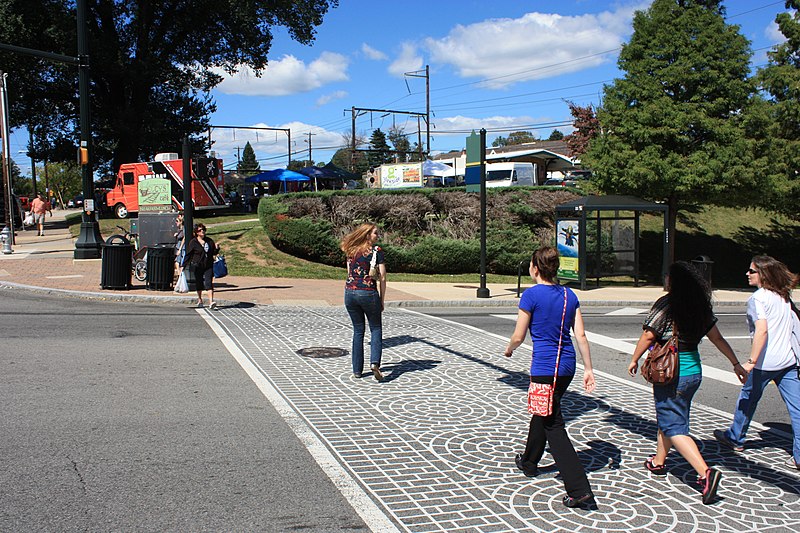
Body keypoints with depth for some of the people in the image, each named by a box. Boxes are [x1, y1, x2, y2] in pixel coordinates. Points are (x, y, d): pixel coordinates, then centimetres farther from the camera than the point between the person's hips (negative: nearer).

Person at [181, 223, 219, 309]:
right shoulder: (193, 242, -2)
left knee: (209, 282, -11)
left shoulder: (209, 241, 8)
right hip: (198, 266, -1)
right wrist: (183, 266, -2)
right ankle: (199, 300, 33)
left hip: (208, 266, 1)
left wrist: (217, 248, -7)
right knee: (199, 283, 10)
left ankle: (211, 302, -19)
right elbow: (188, 255, 0)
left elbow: (214, 253, 15)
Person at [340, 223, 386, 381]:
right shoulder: (376, 250, -5)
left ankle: (357, 370, 15)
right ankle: (374, 362, -11)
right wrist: (382, 300, 0)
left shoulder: (351, 250, 9)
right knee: (376, 329, 10)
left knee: (358, 331, 15)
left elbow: (349, 274, 13)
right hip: (369, 293, -4)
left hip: (350, 292, 4)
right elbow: (382, 277, -6)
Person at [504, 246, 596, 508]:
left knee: (554, 426, -1)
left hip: (544, 367, -7)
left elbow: (518, 336, -8)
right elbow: (581, 335, 3)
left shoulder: (531, 294, -12)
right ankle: (529, 461, 47)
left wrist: (509, 349, 13)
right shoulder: (569, 295, 6)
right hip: (567, 366, 7)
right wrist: (589, 369, 7)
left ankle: (579, 489, -7)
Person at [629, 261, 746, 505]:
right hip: (694, 371, 7)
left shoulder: (666, 305, -16)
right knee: (668, 417, 23)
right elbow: (717, 338, 8)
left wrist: (634, 360, -1)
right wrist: (736, 364, 18)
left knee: (673, 425, -2)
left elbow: (648, 336, -15)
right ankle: (658, 462, 39)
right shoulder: (701, 307, 3)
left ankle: (705, 472, -17)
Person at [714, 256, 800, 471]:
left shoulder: (757, 298, -12)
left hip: (765, 362, -6)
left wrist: (751, 361, -22)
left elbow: (762, 330, -23)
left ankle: (735, 438, 32)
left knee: (747, 399, 14)